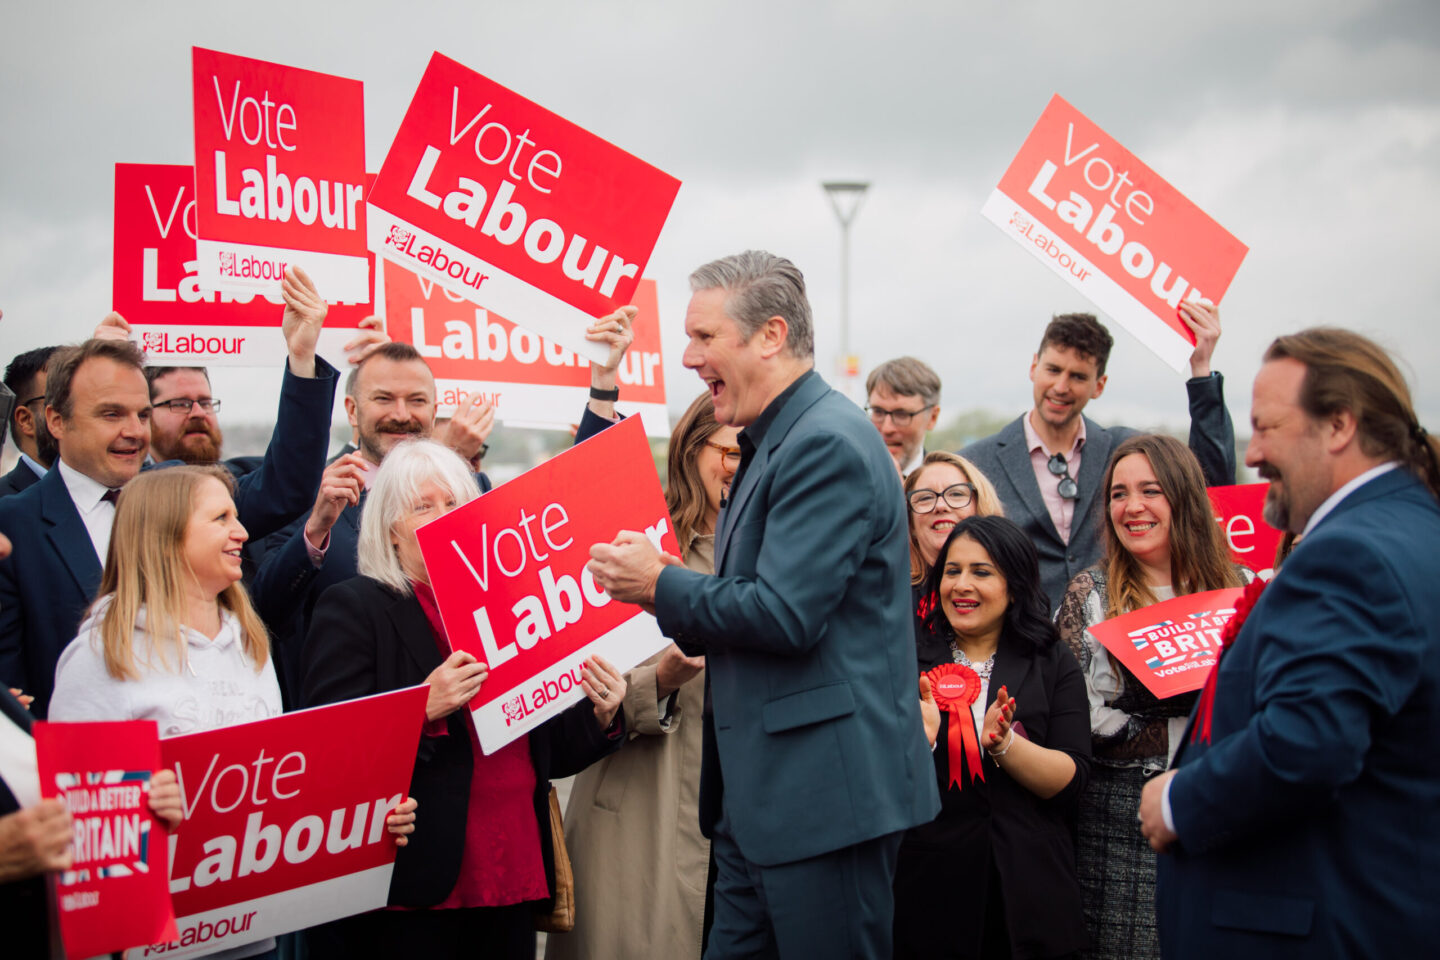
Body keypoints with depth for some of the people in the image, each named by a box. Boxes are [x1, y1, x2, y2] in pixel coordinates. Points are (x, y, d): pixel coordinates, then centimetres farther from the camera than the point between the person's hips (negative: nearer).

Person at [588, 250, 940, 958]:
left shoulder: (827, 445, -16)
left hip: (825, 792, -10)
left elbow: (785, 614, -23)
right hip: (762, 794, 10)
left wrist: (661, 585, -10)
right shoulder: (773, 444, 17)